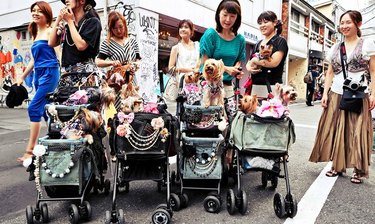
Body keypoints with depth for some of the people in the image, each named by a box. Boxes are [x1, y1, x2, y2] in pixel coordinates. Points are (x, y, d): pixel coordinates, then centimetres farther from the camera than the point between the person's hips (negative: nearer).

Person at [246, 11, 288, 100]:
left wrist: (255, 60, -1)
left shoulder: (280, 41, 1)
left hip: (272, 87, -6)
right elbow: (249, 63, 20)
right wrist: (249, 68, -5)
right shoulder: (258, 44, 21)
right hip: (255, 86, 6)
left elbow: (274, 62, -14)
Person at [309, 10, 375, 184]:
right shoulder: (335, 48, 13)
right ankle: (337, 166, 17)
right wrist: (325, 93, 3)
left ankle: (359, 170, 8)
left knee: (357, 133, -2)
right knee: (335, 131, 5)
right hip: (336, 95, 4)